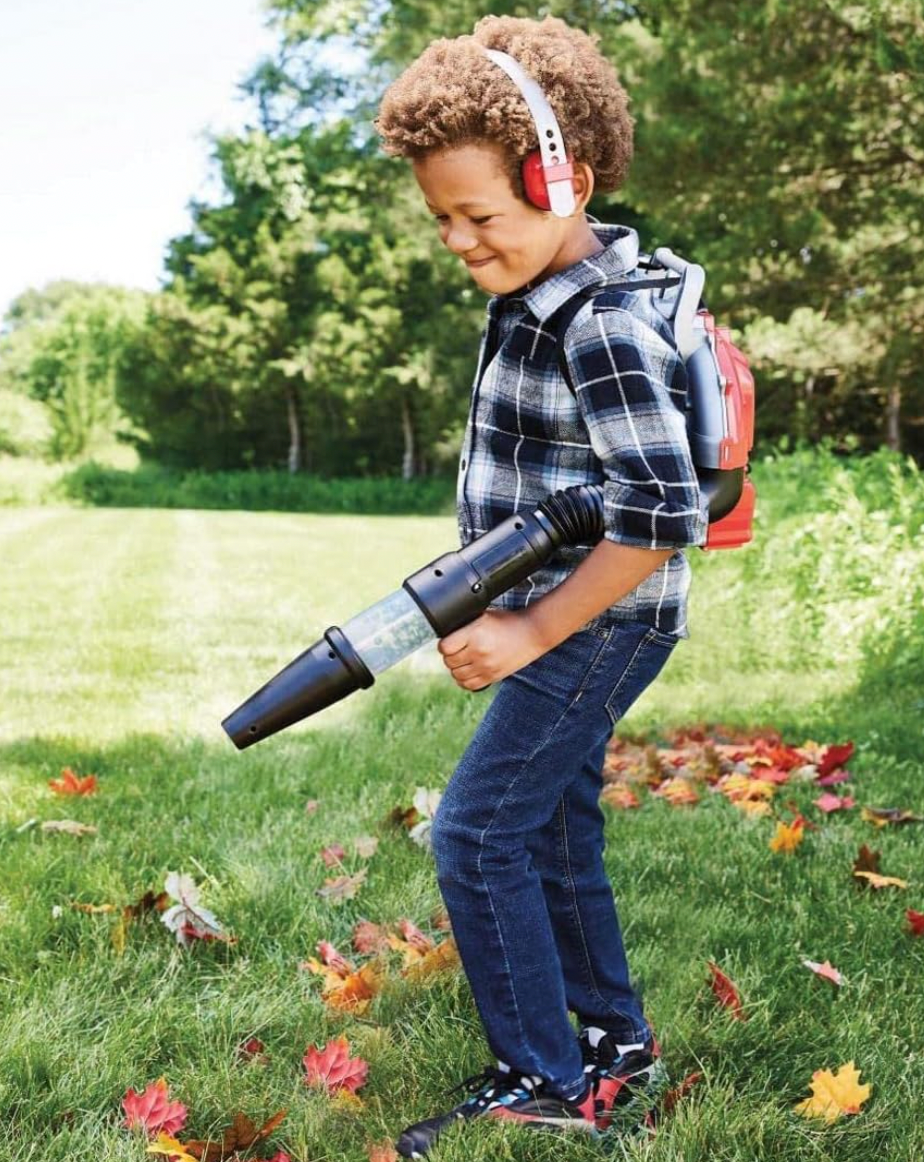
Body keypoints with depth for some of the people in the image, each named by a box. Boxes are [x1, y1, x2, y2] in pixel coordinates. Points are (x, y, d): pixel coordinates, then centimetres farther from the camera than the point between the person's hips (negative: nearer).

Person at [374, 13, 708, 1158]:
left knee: (477, 836, -6)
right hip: (551, 619, 10)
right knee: (552, 829, 17)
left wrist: (529, 633, -21)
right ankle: (616, 1042, 33)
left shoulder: (603, 328, -22)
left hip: (597, 625, -10)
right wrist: (496, 603, 15)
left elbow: (663, 517, -27)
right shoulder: (534, 297, 8)